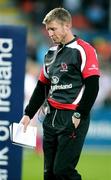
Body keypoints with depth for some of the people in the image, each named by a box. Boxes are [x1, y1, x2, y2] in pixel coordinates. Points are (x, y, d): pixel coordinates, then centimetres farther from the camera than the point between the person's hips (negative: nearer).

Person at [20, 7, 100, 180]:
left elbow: (92, 87, -13)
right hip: (52, 118, 8)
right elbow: (42, 86, 23)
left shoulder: (83, 50, -8)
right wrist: (28, 114, 17)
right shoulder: (51, 53, 16)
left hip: (72, 119, -8)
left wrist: (79, 116, -15)